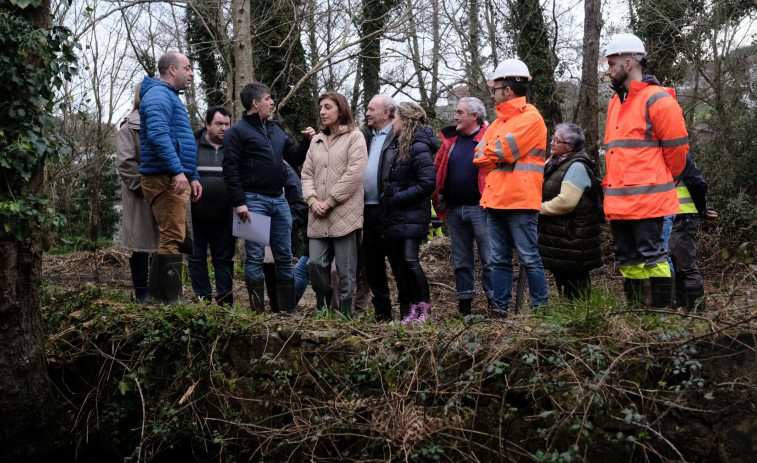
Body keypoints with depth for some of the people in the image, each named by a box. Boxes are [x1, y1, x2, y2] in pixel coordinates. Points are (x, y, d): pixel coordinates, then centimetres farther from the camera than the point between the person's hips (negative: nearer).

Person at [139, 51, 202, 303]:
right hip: (164, 178, -11)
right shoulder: (159, 95, -9)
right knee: (173, 239, -12)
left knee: (174, 239, 13)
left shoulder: (171, 97, 25)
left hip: (176, 179, 11)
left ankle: (159, 296, 18)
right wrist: (178, 171, -30)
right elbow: (158, 135, -24)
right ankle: (172, 301, -12)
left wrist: (193, 176, 24)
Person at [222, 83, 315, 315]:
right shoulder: (238, 131, -4)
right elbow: (231, 169, -10)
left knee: (284, 256, 8)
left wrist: (306, 141, 3)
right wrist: (239, 202, -17)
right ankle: (257, 311, 2)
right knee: (255, 257, -2)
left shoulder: (275, 130, 18)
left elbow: (294, 158, 22)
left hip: (279, 200, 7)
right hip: (254, 201, -7)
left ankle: (289, 309, 14)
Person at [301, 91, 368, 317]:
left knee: (345, 269, -3)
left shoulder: (354, 137, 1)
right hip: (318, 217, 5)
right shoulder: (316, 141, 20)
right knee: (315, 262, -1)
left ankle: (344, 313, 6)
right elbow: (307, 174, 16)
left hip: (344, 214, -5)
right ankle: (323, 309, 14)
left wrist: (329, 202, -10)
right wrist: (313, 200, -3)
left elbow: (354, 173, -10)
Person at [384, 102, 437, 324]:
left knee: (410, 259, -13)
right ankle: (411, 308, 14)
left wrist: (397, 198, -15)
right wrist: (387, 198, 4)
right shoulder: (396, 146, 15)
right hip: (393, 215, 9)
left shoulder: (419, 148, -11)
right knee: (396, 260, 7)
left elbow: (428, 182, -19)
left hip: (412, 215, -9)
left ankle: (424, 308, 0)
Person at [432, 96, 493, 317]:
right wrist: (439, 197, 6)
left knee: (489, 259, -3)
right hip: (454, 210, 6)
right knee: (461, 260, 12)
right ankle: (464, 305, 19)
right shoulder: (451, 140, 14)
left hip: (479, 208, -6)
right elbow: (437, 170, 17)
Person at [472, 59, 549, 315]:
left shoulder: (530, 118, -7)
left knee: (529, 258, -5)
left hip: (520, 201, -8)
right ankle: (500, 308, 14)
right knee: (499, 260, 9)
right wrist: (499, 156, -6)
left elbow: (502, 151, -16)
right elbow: (479, 156, 10)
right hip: (495, 199, 8)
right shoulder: (498, 121, 20)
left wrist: (489, 153, 2)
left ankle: (541, 309, 0)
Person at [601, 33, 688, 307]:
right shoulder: (615, 103, 18)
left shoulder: (657, 100, -9)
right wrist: (613, 184, 17)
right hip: (618, 202, 9)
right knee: (628, 260, 12)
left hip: (648, 199, -8)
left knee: (652, 255, -7)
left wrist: (662, 182, 5)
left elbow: (677, 148, -6)